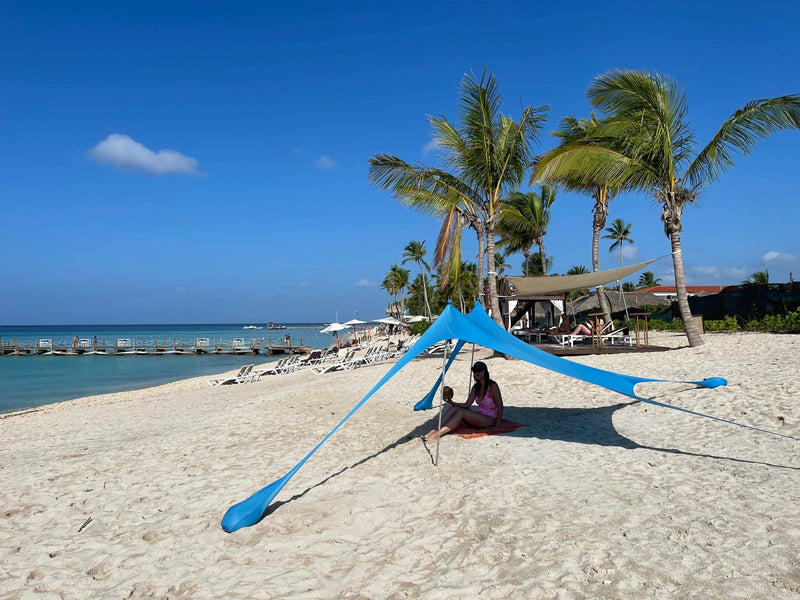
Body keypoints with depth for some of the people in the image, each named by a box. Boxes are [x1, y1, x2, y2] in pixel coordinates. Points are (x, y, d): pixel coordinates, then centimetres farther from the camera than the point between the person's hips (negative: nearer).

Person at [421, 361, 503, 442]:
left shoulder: (492, 386, -12)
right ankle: (434, 430, -28)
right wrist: (452, 403, -13)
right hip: (478, 417, 7)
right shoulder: (476, 387, 9)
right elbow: (467, 405, 3)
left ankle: (437, 435, -37)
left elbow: (500, 406, -12)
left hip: (490, 420, -7)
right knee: (453, 408, -15)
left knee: (461, 412, -28)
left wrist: (497, 426, -17)